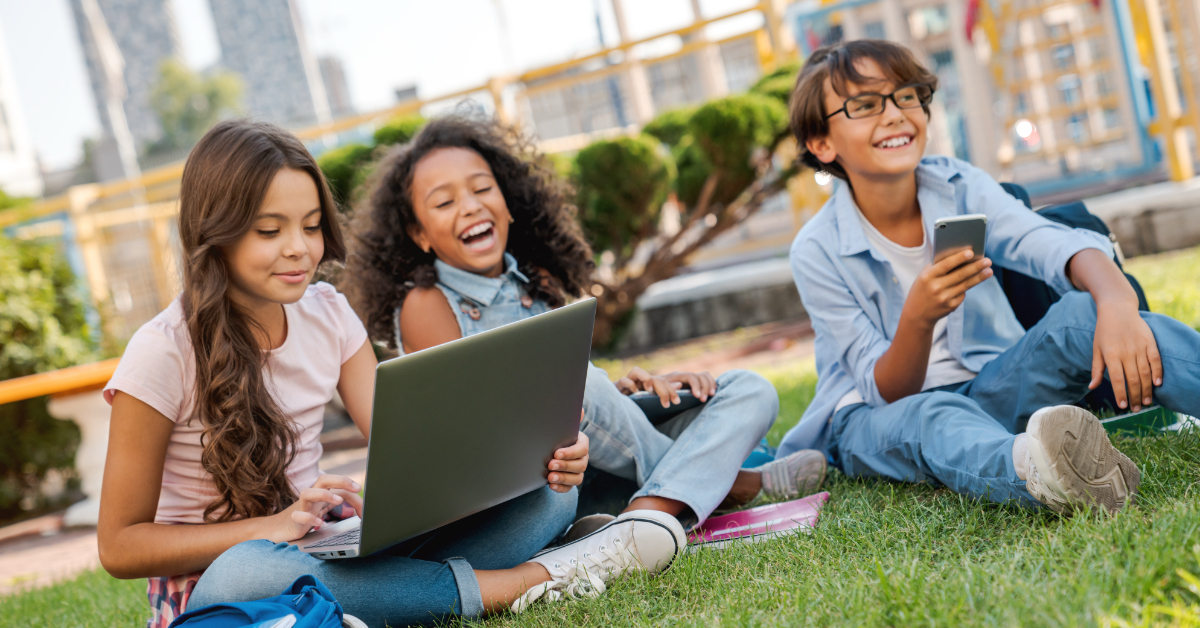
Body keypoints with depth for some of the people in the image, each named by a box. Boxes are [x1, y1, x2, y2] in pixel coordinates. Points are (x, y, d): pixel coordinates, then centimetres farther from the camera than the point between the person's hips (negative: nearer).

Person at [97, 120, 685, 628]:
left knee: (546, 492, -10)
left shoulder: (327, 314, 2)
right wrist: (275, 525, -26)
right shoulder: (164, 354, -14)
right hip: (210, 578, -4)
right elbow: (119, 545, -12)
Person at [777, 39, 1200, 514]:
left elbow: (1061, 246, -22)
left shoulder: (959, 186, -5)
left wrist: (1117, 302, -45)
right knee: (931, 417, -40)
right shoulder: (817, 253, -13)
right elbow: (887, 394, -15)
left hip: (986, 392, 3)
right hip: (877, 419, -3)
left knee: (1083, 312, -24)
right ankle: (1032, 469, -74)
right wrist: (918, 317, -36)